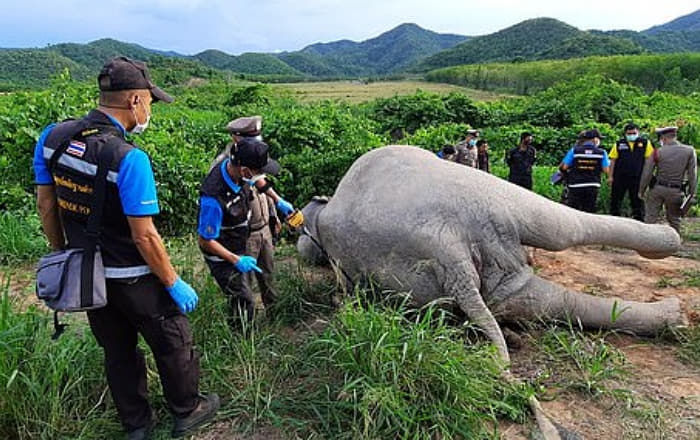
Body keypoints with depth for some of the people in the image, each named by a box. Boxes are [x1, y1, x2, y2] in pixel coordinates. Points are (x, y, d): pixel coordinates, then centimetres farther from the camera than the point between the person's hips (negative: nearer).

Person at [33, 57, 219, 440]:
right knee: (172, 344, 16)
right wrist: (174, 284, -13)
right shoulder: (129, 159, -27)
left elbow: (46, 206, 3)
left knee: (117, 351, 22)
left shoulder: (52, 136, -6)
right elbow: (144, 236, -25)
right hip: (133, 279, -7)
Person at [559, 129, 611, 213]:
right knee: (589, 212, 9)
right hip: (592, 187, 1)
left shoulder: (574, 150, -4)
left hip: (576, 186, -1)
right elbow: (606, 170, -3)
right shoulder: (602, 152, -2)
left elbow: (564, 167, -5)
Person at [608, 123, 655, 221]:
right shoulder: (619, 144, 4)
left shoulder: (645, 143, 3)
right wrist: (611, 176, -1)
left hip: (637, 177, 0)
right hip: (620, 177, 1)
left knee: (638, 201, 8)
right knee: (615, 199, 7)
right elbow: (613, 160, 4)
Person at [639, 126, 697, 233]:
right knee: (674, 219, 13)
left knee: (650, 217, 5)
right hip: (675, 192, 1)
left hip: (657, 189, -1)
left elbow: (646, 173, -4)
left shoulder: (658, 152, -5)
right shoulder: (689, 151, -2)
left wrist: (641, 191, 7)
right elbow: (692, 175, -2)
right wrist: (691, 193, 5)